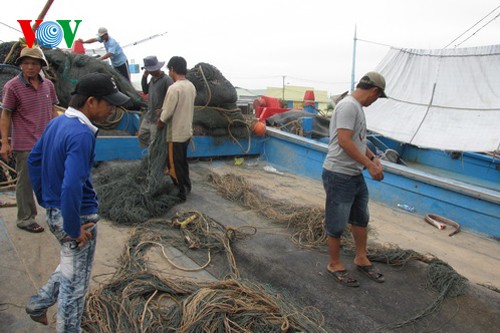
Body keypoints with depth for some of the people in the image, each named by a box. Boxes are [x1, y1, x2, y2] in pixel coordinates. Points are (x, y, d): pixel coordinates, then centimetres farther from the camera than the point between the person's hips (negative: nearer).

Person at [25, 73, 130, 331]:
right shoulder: (81, 135, -27)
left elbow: (34, 160, 14)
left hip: (54, 212, 9)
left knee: (70, 268, 31)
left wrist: (45, 201, 19)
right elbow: (72, 187, -33)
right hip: (78, 217, -9)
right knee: (75, 283, 11)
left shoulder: (56, 123, 2)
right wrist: (73, 229, -20)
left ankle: (39, 303, 39)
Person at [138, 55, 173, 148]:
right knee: (142, 135, 19)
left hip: (157, 118, -9)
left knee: (154, 142, -1)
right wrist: (144, 76, 5)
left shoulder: (167, 80, -19)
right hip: (148, 115, 9)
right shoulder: (152, 79, 8)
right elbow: (145, 91, 17)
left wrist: (163, 110, -19)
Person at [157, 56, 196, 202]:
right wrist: (163, 111, 15)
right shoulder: (191, 86, 3)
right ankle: (186, 187, 35)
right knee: (182, 161, 23)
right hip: (187, 131, 8)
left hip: (176, 134, -8)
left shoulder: (174, 88, -23)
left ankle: (181, 194, 15)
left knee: (174, 164, 6)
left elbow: (166, 114, -20)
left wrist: (159, 125, 0)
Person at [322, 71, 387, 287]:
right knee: (337, 224, 4)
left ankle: (361, 259, 38)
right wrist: (370, 164, -23)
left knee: (361, 218, 21)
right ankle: (335, 265, 21)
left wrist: (373, 158, 10)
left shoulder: (357, 107, 13)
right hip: (339, 176, -11)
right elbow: (344, 141, -27)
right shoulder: (348, 106, -19)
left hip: (355, 175, 11)